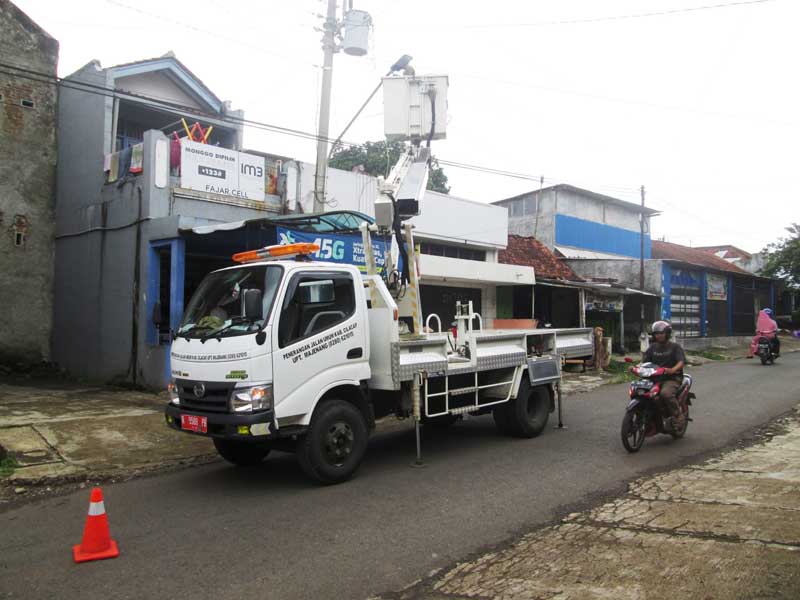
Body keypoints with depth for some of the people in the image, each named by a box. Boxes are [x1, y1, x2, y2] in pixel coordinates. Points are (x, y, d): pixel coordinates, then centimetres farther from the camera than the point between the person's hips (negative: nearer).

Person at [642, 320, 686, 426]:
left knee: (665, 393, -36)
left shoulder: (675, 347, 2)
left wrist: (673, 370, -33)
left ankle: (678, 416, -15)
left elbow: (682, 362, -12)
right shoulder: (652, 347, 16)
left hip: (672, 378, -5)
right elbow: (644, 360, 8)